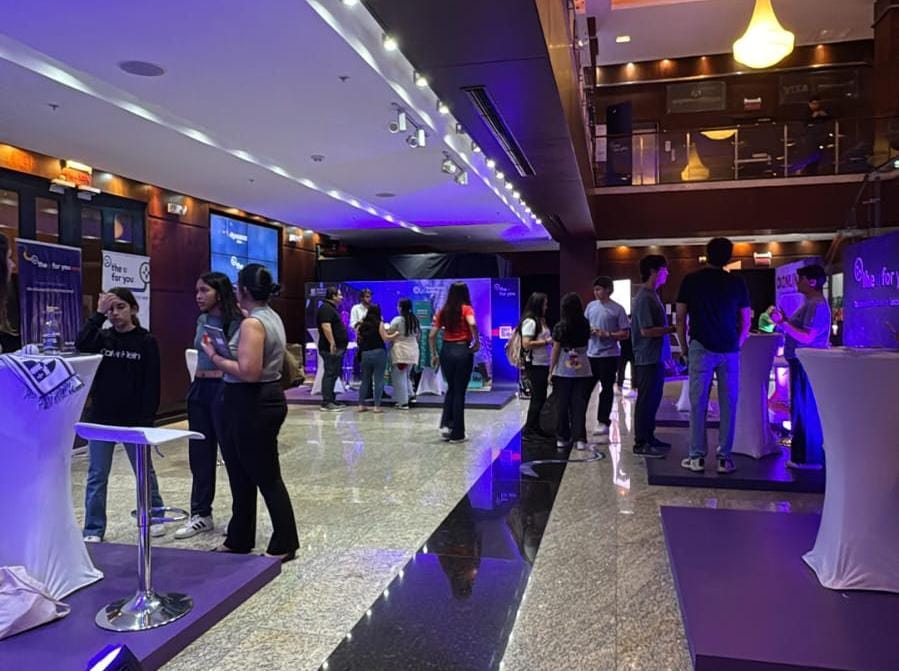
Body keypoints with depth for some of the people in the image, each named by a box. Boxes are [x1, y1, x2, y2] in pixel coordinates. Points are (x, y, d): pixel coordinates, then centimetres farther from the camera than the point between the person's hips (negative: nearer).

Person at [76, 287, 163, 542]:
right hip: (101, 418, 3)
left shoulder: (146, 341, -5)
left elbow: (152, 383, -7)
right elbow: (81, 344, -17)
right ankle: (93, 530, 17)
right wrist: (99, 313, -18)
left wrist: (147, 418, -12)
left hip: (134, 419, -3)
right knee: (97, 476, 7)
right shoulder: (103, 337, 5)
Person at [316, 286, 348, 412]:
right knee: (330, 374, -9)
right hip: (331, 348, -11)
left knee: (333, 374, 14)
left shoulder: (331, 308, 20)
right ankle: (327, 402, -7)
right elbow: (325, 326, -24)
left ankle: (331, 400, 21)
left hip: (336, 347, 11)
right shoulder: (326, 308, -13)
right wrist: (332, 343, -28)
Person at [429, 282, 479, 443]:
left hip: (446, 351, 4)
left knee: (451, 389, 22)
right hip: (463, 351, -4)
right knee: (459, 392, 5)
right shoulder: (466, 309, -5)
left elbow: (431, 335, 4)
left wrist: (434, 354, 12)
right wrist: (477, 341, -14)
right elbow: (472, 324, -27)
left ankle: (445, 424, 9)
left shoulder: (443, 311, 6)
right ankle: (457, 434, 11)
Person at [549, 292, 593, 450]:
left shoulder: (560, 327, -7)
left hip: (563, 371, -1)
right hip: (582, 370, 2)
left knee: (563, 405, 8)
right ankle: (579, 439, 1)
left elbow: (555, 351, -5)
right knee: (579, 405, 4)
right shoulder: (585, 325, 0)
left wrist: (551, 370, 1)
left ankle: (562, 438, 13)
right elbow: (587, 344, 7)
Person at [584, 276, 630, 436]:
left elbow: (626, 334, -6)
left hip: (609, 354, -4)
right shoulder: (591, 306, 9)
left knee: (607, 388, 1)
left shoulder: (617, 309, -5)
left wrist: (608, 334, -17)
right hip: (591, 353, 4)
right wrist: (587, 331, -5)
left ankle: (603, 422, 8)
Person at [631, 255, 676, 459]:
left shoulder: (652, 296, 15)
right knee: (646, 400, -3)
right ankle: (641, 444, 4)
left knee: (653, 399, 16)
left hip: (656, 357, 10)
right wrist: (673, 329, -17)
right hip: (648, 358, -10)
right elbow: (646, 330, -21)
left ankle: (649, 438, 26)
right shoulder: (644, 298, -16)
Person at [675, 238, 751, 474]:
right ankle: (724, 458, 8)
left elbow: (680, 319, 0)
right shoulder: (737, 283, 4)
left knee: (698, 404, 3)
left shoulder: (691, 281, 0)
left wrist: (684, 349, 9)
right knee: (728, 405, 6)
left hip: (701, 349, -1)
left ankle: (697, 457, 5)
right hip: (730, 351, 1)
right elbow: (746, 322, 7)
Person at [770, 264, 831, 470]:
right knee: (804, 410, 16)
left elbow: (807, 337, -25)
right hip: (802, 363, 11)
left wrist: (782, 323, -24)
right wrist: (784, 320, 9)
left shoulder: (817, 305, -17)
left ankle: (808, 458, 3)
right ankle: (806, 454, 27)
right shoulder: (810, 303, 16)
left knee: (804, 411, -4)